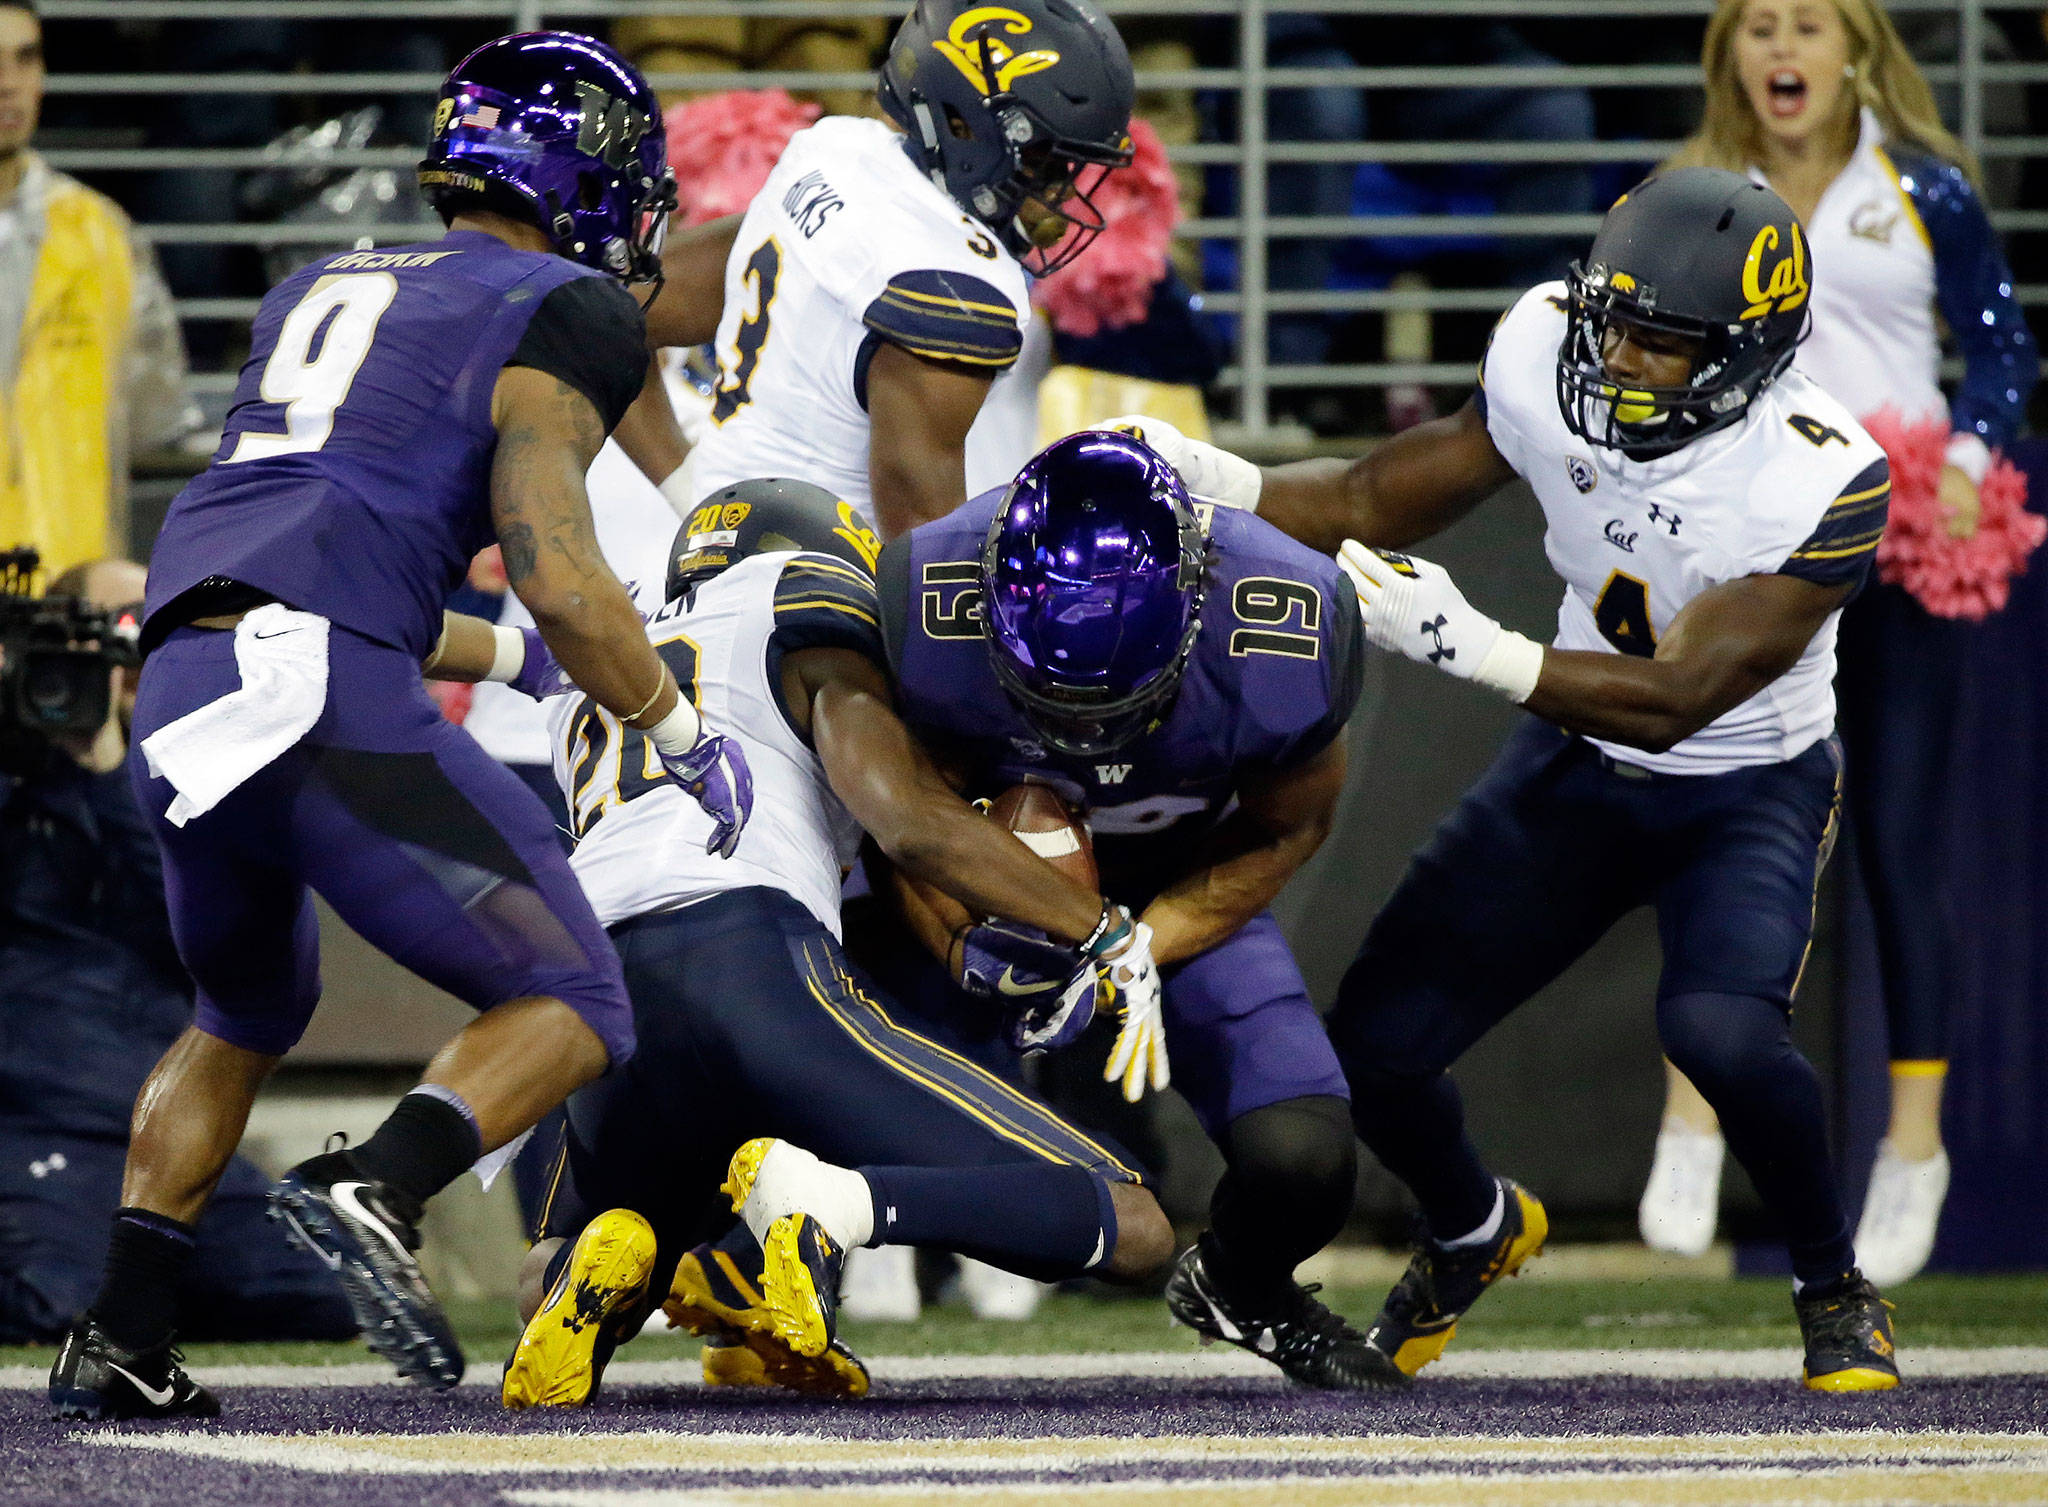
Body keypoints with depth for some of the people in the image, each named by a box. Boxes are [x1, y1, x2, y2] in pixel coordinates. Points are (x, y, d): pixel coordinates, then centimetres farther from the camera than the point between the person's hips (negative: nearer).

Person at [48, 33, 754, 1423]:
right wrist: (684, 733, 5)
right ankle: (378, 1192, -23)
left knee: (243, 1021, 30)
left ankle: (120, 1337, 19)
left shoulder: (316, 293, 29)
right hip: (324, 688, -7)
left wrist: (506, 654, 47)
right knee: (573, 1010, 2)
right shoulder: (563, 313, 6)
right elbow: (552, 566, -7)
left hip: (175, 701, 7)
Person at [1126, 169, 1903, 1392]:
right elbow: (1382, 501, -3)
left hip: (1750, 788, -5)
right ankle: (1477, 1233, 34)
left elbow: (1677, 698, -32)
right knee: (1375, 1049, -3)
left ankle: (1839, 1292, -4)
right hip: (1578, 766, 5)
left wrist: (1469, 646, -42)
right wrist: (1210, 485, -20)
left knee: (1722, 1026, -33)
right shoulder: (1548, 358, -17)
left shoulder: (1823, 482, -31)